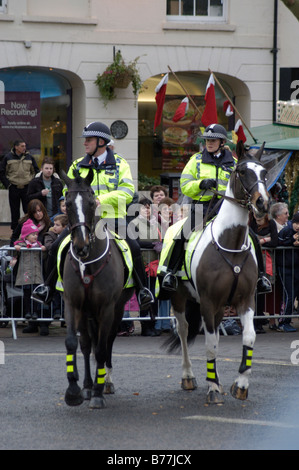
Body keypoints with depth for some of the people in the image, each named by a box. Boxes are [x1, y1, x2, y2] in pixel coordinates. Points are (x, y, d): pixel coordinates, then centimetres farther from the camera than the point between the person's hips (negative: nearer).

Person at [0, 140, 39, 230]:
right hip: (13, 189, -1)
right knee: (15, 212, 5)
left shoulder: (29, 157, 6)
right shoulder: (8, 157, 0)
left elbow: (36, 172, 15)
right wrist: (7, 184, -4)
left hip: (27, 188, 1)